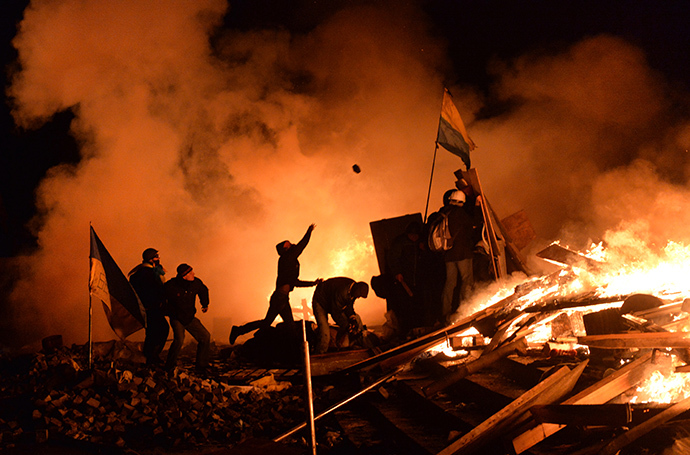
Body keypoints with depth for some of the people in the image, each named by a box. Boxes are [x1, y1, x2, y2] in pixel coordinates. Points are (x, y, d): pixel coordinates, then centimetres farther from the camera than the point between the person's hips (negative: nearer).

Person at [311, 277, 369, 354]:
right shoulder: (342, 292, -39)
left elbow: (349, 306, 2)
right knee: (325, 334, -23)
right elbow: (335, 313, -30)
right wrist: (346, 326, -23)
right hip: (321, 304, -9)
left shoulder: (354, 289, -12)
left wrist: (352, 318, -14)